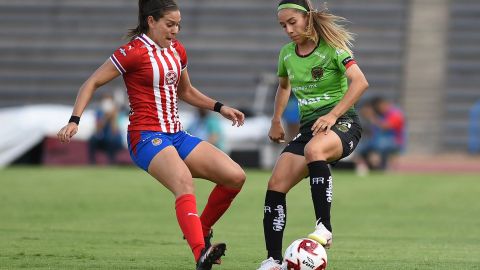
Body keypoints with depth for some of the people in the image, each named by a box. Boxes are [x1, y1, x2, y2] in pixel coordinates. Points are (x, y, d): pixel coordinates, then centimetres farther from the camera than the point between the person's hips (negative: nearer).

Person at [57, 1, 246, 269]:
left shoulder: (177, 50, 14)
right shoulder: (134, 52, -8)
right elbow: (93, 83, -5)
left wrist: (220, 108, 19)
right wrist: (74, 121, -15)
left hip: (177, 136, 8)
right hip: (147, 137, -8)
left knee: (235, 176, -6)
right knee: (184, 182, -35)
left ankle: (201, 232, 12)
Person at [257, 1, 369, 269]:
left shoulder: (332, 48, -9)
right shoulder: (287, 53, 10)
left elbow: (360, 82, -22)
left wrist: (333, 115, -30)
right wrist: (276, 122, 22)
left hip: (342, 123, -7)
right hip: (308, 127, 7)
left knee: (313, 149, -41)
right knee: (276, 185, -11)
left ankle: (324, 228, -40)